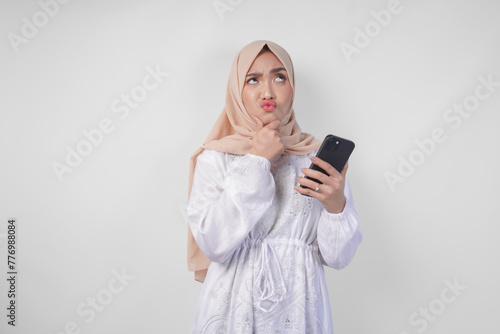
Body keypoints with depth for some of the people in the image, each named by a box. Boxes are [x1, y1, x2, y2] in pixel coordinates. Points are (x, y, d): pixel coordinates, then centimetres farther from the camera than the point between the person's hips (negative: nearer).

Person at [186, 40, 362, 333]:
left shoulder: (319, 156, -2)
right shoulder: (215, 157, -6)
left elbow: (338, 256, -4)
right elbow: (214, 245, -18)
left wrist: (336, 205, -23)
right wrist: (256, 162, -18)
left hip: (299, 308, 2)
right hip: (234, 306, -1)